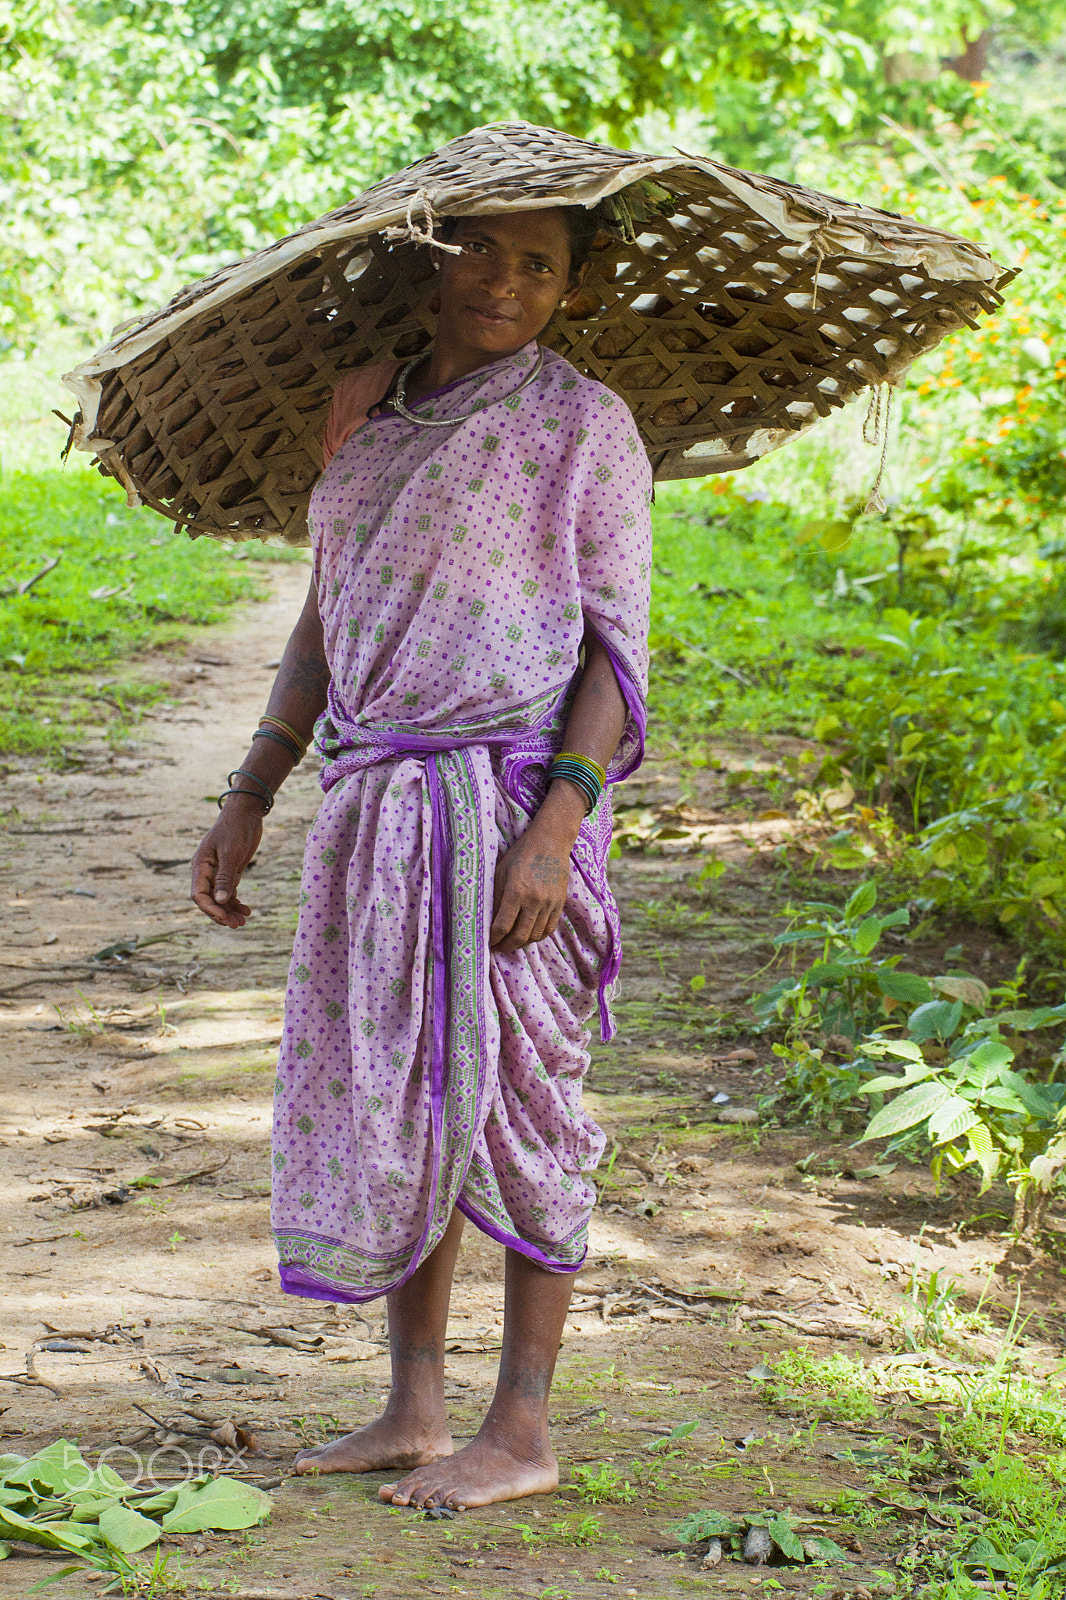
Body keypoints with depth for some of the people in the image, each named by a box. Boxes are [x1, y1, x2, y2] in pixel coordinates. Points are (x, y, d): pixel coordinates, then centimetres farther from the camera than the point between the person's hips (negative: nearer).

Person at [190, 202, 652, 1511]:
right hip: (375, 800, 6)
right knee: (393, 1101, 10)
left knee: (507, 1096, -2)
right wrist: (249, 797, 16)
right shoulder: (368, 408, 13)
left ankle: (523, 1429, 7)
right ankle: (414, 1412, 20)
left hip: (506, 795, -6)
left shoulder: (582, 424, -3)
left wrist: (557, 827, -17)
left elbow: (617, 649, -7)